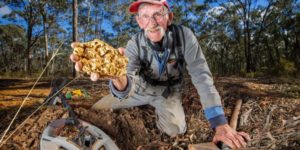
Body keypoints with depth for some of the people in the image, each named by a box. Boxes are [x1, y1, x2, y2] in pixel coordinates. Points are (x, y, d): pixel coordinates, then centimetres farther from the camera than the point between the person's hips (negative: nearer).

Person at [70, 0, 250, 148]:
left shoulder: (185, 36, -29)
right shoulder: (134, 45, -26)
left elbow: (202, 77, -31)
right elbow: (127, 87, -39)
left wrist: (221, 125, -38)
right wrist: (118, 77, -66)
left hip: (169, 92, 0)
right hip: (144, 88, 1)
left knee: (175, 130, -25)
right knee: (97, 109, 2)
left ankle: (158, 109, 11)